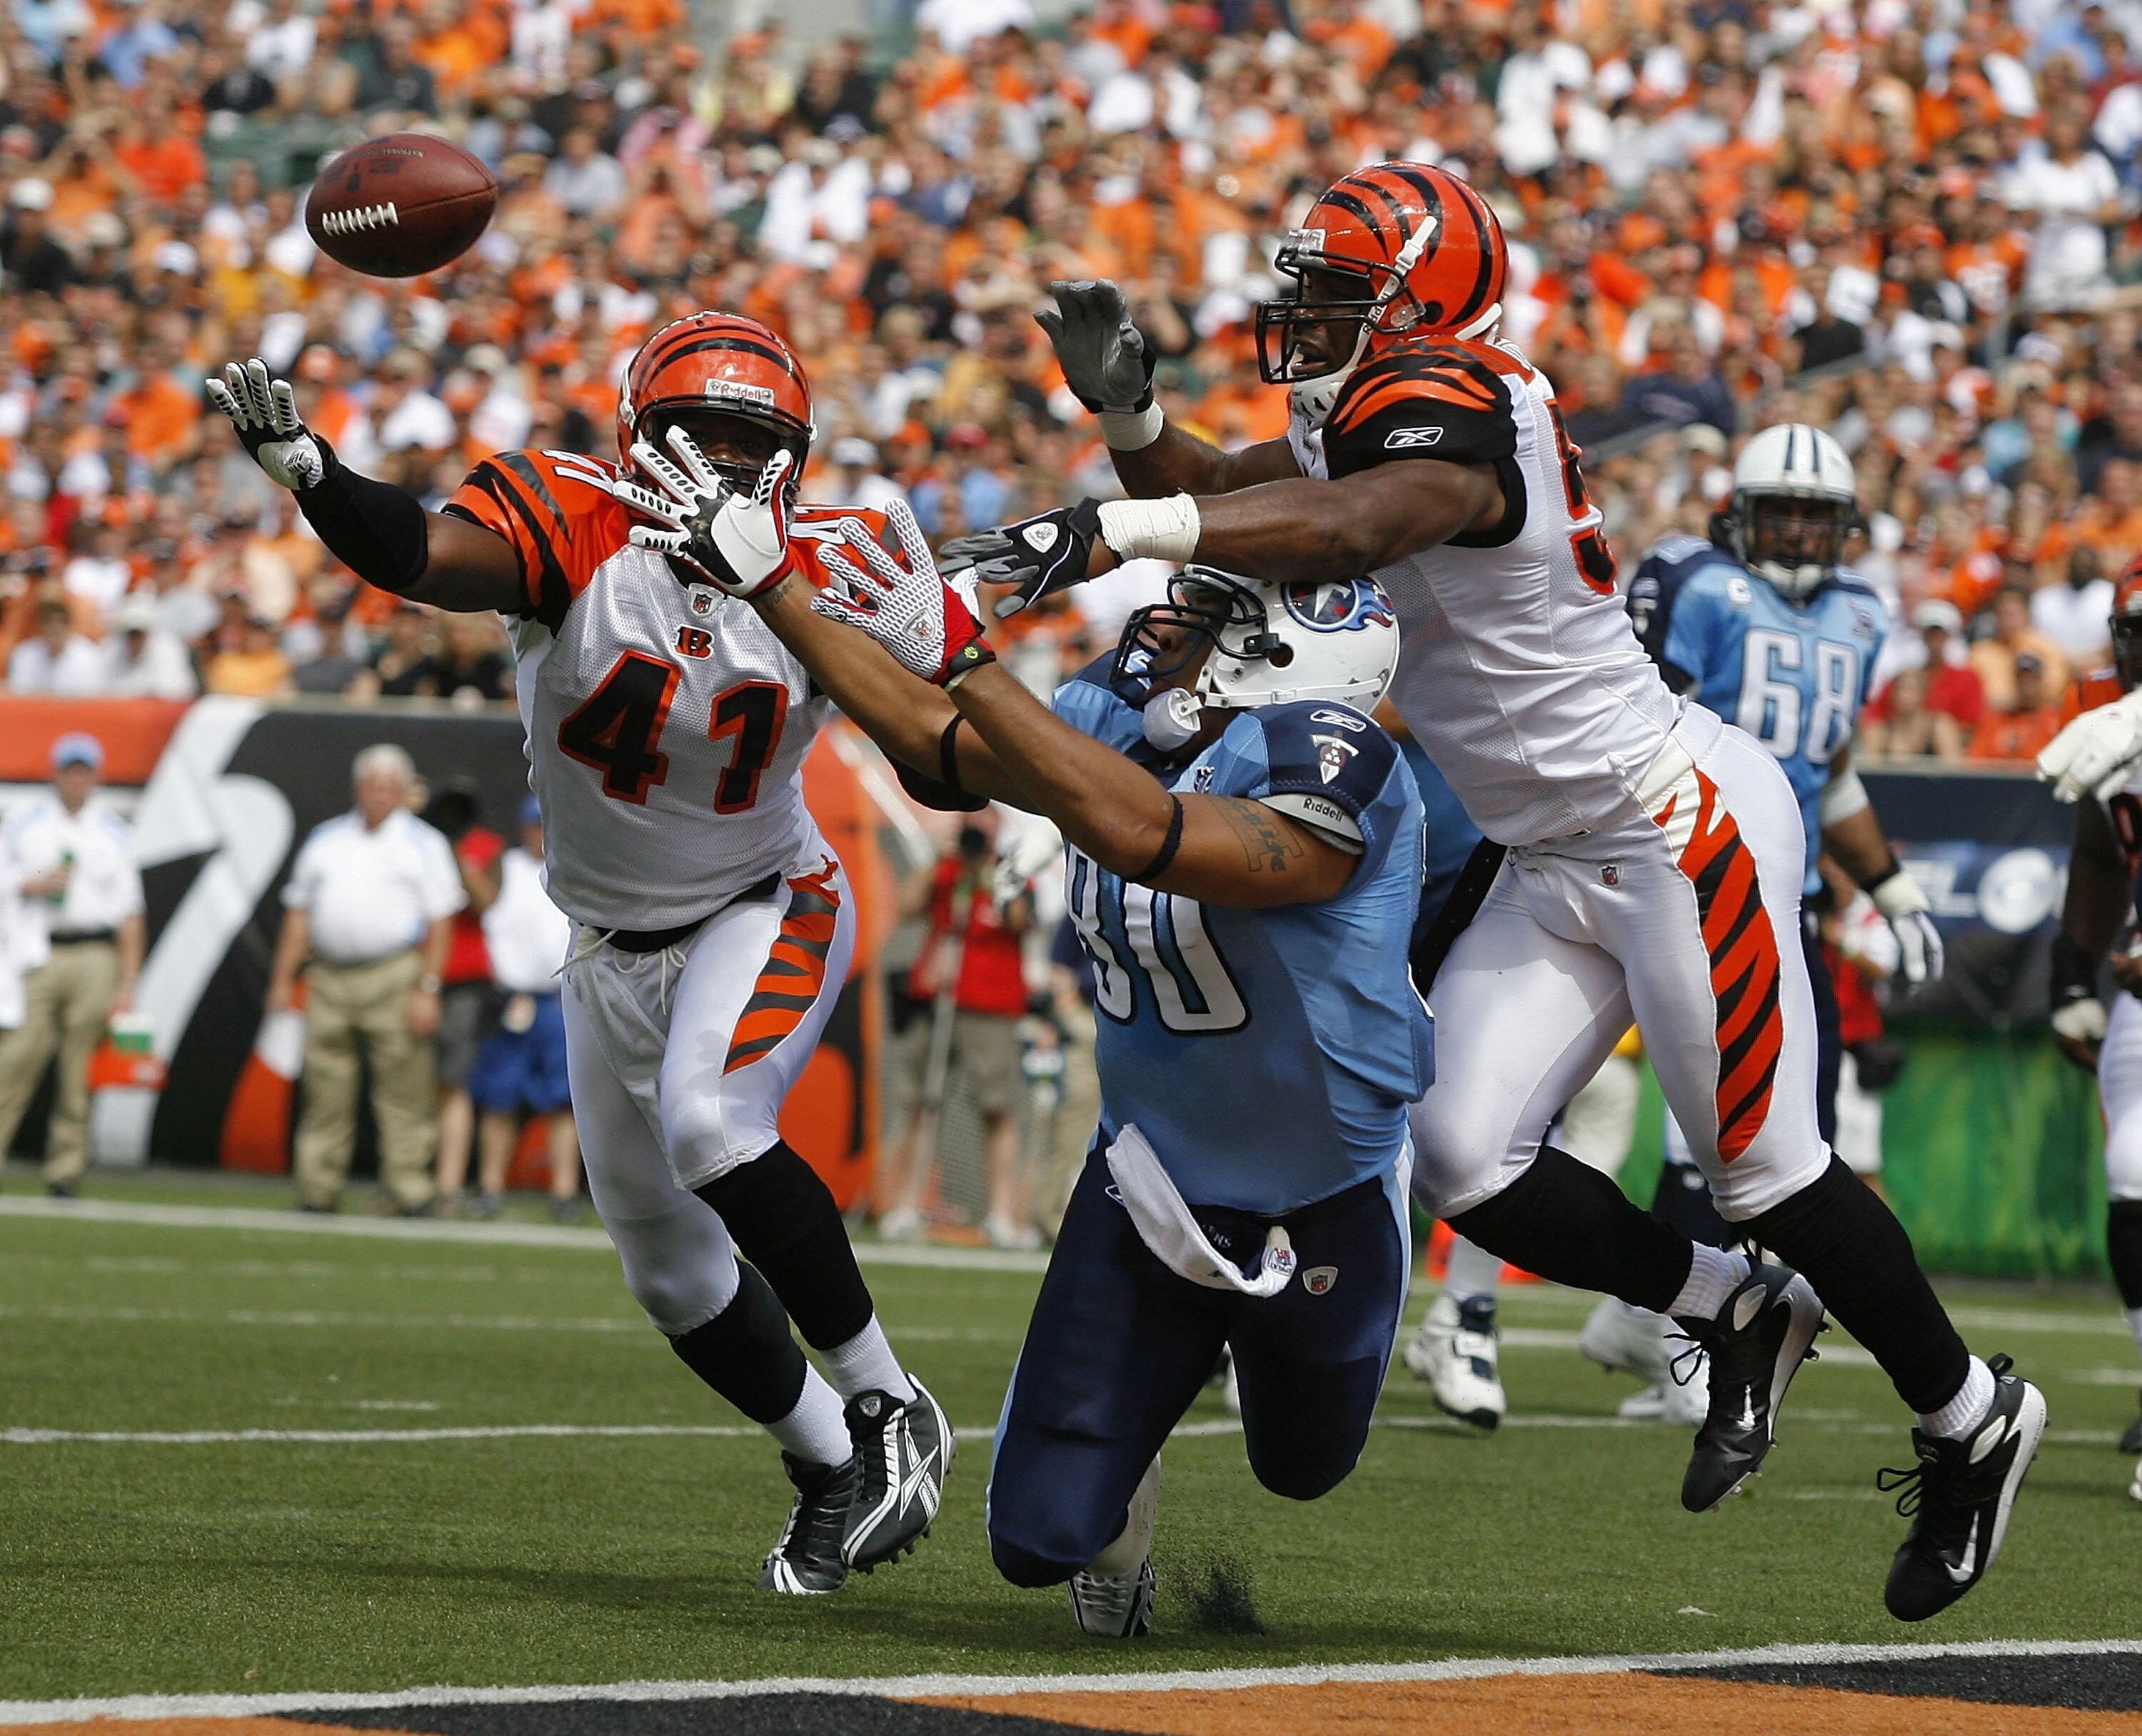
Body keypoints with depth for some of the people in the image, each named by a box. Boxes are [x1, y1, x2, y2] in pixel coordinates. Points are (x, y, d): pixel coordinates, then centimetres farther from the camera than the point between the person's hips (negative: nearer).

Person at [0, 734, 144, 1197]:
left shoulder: (114, 832, 11)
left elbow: (130, 912, 9)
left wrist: (127, 981, 2)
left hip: (95, 959, 1)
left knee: (79, 1071, -2)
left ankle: (65, 1174, 2)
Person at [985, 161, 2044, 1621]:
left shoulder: (1454, 417, -23)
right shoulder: (1368, 420, 6)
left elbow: (1348, 531, -43)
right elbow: (1217, 501, 13)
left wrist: (1107, 538, -53)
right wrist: (1128, 406, -9)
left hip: (1684, 826, -9)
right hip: (1558, 861, 9)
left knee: (1766, 1173, -1)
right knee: (1466, 1160, -1)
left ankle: (1974, 1419, 20)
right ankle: (1733, 1317, 20)